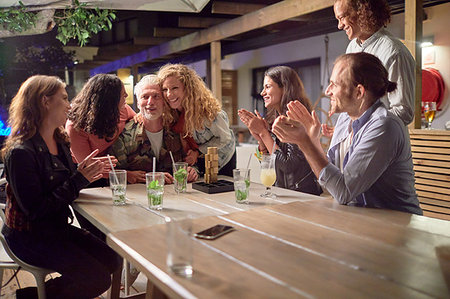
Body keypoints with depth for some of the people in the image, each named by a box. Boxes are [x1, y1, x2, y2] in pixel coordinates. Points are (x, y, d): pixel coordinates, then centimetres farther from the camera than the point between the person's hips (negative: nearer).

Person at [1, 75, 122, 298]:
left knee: (111, 261, -1)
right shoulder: (21, 152, -23)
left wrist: (84, 173, -9)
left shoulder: (60, 141, 4)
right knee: (98, 278, -13)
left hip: (58, 227, 8)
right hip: (29, 237, -8)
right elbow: (34, 210, -25)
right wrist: (79, 179, -23)